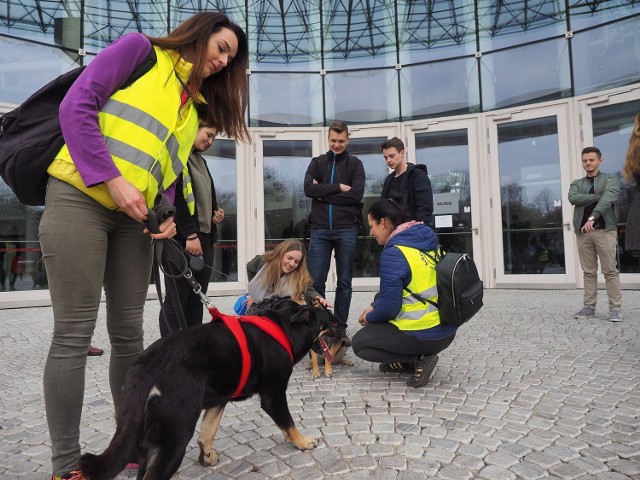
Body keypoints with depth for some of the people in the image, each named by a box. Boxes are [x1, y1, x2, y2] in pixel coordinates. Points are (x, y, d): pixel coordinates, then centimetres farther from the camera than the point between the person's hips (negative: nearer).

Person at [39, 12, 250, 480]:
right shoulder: (140, 50, 3)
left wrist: (168, 215, -2)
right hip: (79, 198, -6)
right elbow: (76, 106, -8)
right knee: (74, 333, -5)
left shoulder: (195, 106, 21)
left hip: (132, 217, 6)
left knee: (129, 333, 7)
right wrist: (113, 181, -17)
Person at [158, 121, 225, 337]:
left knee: (197, 299, 7)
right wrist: (190, 234, -18)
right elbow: (173, 197, -14)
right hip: (181, 238, -8)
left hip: (205, 237, 8)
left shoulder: (201, 161, 22)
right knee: (177, 299, -4)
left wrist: (217, 213, 8)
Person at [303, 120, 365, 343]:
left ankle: (341, 328, 15)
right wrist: (339, 187, -10)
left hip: (346, 229, -1)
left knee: (344, 282, 5)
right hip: (320, 229, 1)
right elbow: (308, 189, -5)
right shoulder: (317, 162, 12)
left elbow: (357, 194, -8)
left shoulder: (355, 164, 8)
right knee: (316, 281, -1)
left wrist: (324, 193, -7)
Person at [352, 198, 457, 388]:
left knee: (359, 343, 12)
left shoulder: (393, 253, -20)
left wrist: (369, 317, 3)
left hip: (424, 335, -8)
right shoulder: (427, 241, 6)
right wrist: (374, 307, 15)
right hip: (446, 329, 9)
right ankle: (405, 361, 17)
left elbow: (389, 305, -18)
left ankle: (419, 360, -2)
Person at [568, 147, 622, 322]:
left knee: (610, 271, -2)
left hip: (605, 230, -3)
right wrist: (598, 197, -11)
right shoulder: (577, 184, 17)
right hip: (583, 231, 3)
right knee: (588, 272, 6)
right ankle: (589, 307, 10)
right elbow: (573, 198, -5)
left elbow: (608, 198, -13)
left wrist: (593, 217, -26)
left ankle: (615, 309, 2)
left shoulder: (611, 179, 7)